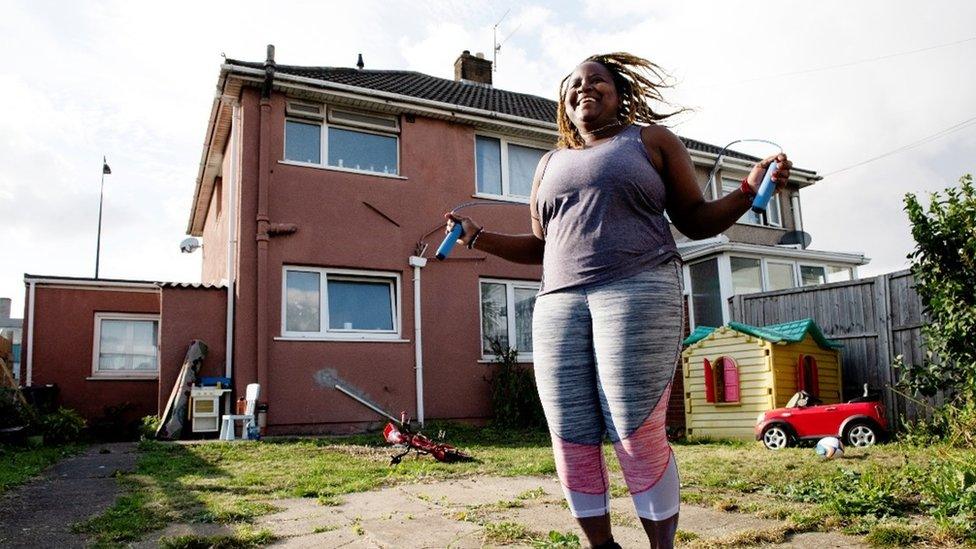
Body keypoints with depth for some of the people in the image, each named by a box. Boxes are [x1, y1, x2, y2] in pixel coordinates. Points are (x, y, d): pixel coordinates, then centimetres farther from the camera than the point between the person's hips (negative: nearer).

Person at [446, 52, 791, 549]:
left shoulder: (651, 139, 14)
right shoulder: (550, 164, 25)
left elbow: (696, 221, 11)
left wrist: (749, 190, -4)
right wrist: (478, 238, 17)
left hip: (639, 293, -4)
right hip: (559, 304, 4)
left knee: (637, 435, -10)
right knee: (572, 441, -1)